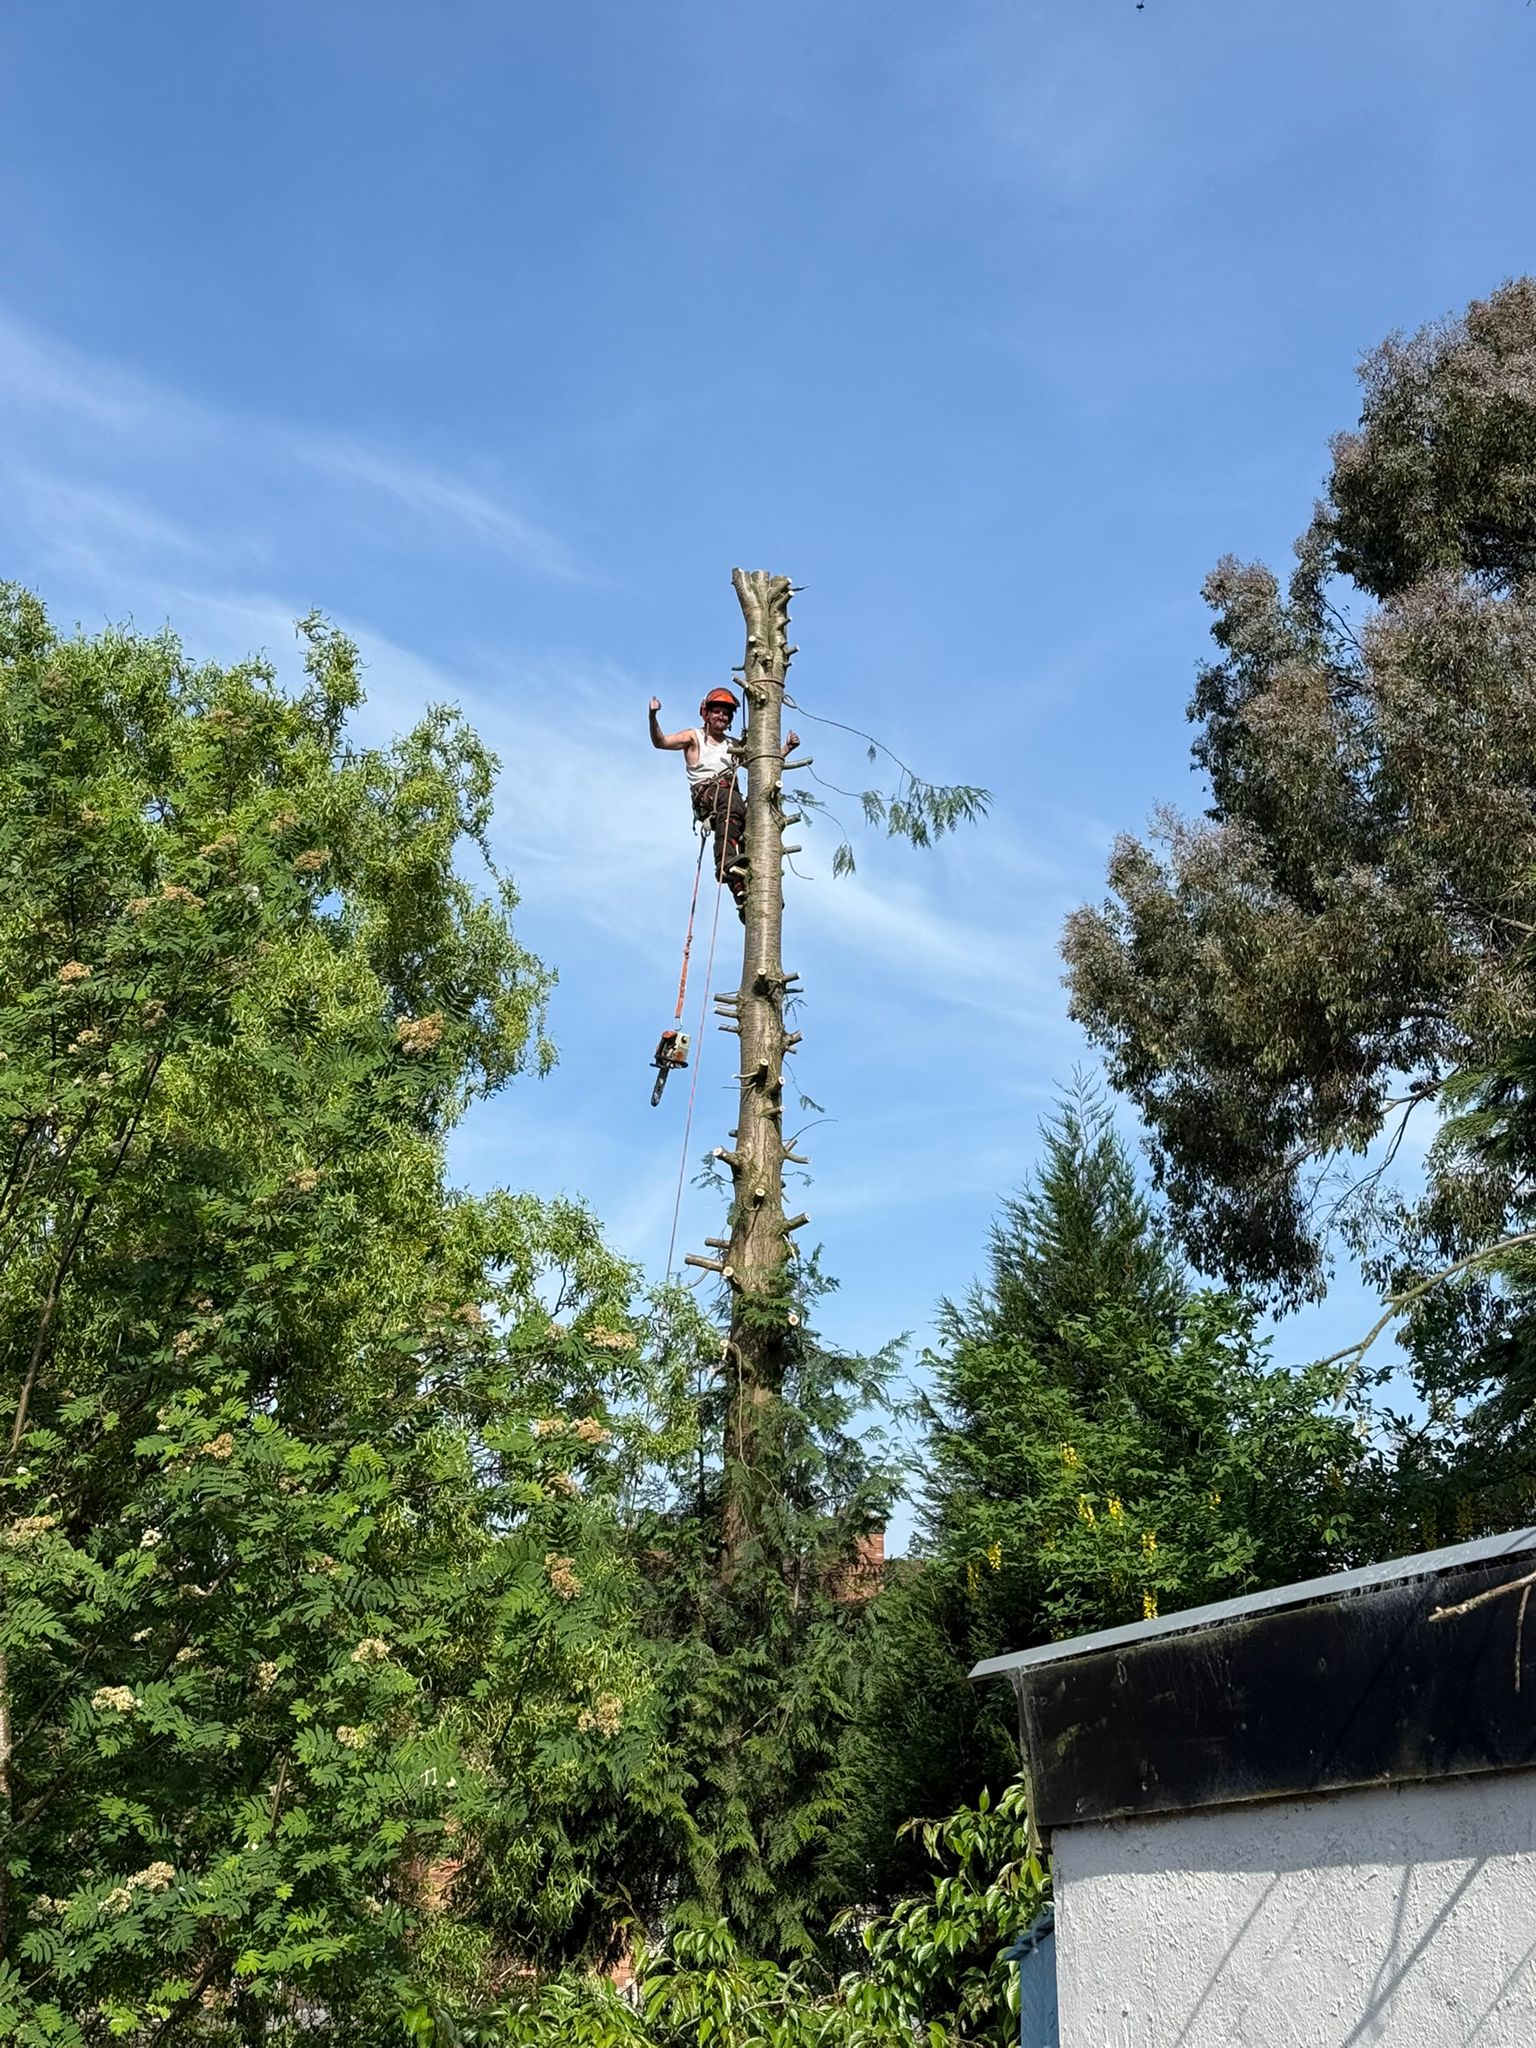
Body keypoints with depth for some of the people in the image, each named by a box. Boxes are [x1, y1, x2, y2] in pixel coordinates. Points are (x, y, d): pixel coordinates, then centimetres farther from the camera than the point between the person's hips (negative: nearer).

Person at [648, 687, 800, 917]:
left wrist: (787, 748, 19)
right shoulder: (693, 737, 18)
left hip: (731, 797, 5)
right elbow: (660, 742, 4)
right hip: (706, 795, -5)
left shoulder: (734, 747, 31)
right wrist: (653, 716, -13)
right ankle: (727, 861, -56)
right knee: (731, 801, -38)